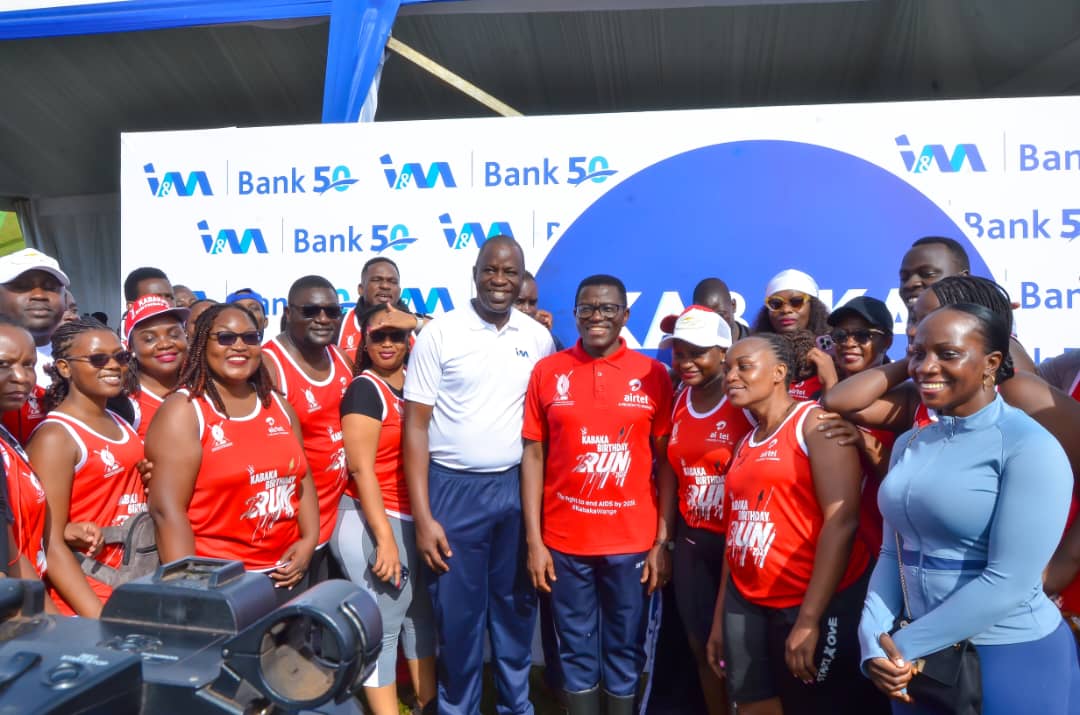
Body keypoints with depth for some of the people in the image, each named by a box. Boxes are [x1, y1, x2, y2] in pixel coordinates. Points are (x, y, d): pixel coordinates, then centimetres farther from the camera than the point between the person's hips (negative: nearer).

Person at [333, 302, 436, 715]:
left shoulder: (415, 385, 9)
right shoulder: (365, 388, -9)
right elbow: (361, 469, -14)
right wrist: (385, 538, -17)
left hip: (412, 520, 7)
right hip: (373, 521, -7)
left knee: (420, 615, 16)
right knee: (382, 624, -1)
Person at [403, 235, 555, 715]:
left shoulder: (539, 338, 4)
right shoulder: (439, 334, -6)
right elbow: (416, 426, -7)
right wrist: (422, 516, -11)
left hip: (518, 486, 3)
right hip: (454, 489, -3)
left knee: (516, 604, 15)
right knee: (457, 611, 7)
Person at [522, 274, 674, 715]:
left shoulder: (653, 375, -1)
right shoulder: (547, 372, 0)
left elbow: (667, 463, 1)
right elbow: (533, 456, 1)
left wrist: (663, 542, -3)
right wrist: (534, 541, -3)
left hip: (633, 542, 0)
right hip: (564, 541, 1)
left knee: (626, 652, 13)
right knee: (576, 652, 13)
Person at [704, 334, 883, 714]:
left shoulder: (815, 423, -8)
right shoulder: (745, 444, 14)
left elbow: (842, 520, -17)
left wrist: (809, 619, -21)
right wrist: (720, 617, 14)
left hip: (816, 605, -6)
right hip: (745, 604, 7)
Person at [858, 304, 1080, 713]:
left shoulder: (1031, 448, -16)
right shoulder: (910, 444, 5)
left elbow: (1008, 583, -21)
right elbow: (893, 552, 5)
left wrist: (902, 646, -15)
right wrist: (873, 640, -10)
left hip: (1011, 659, -5)